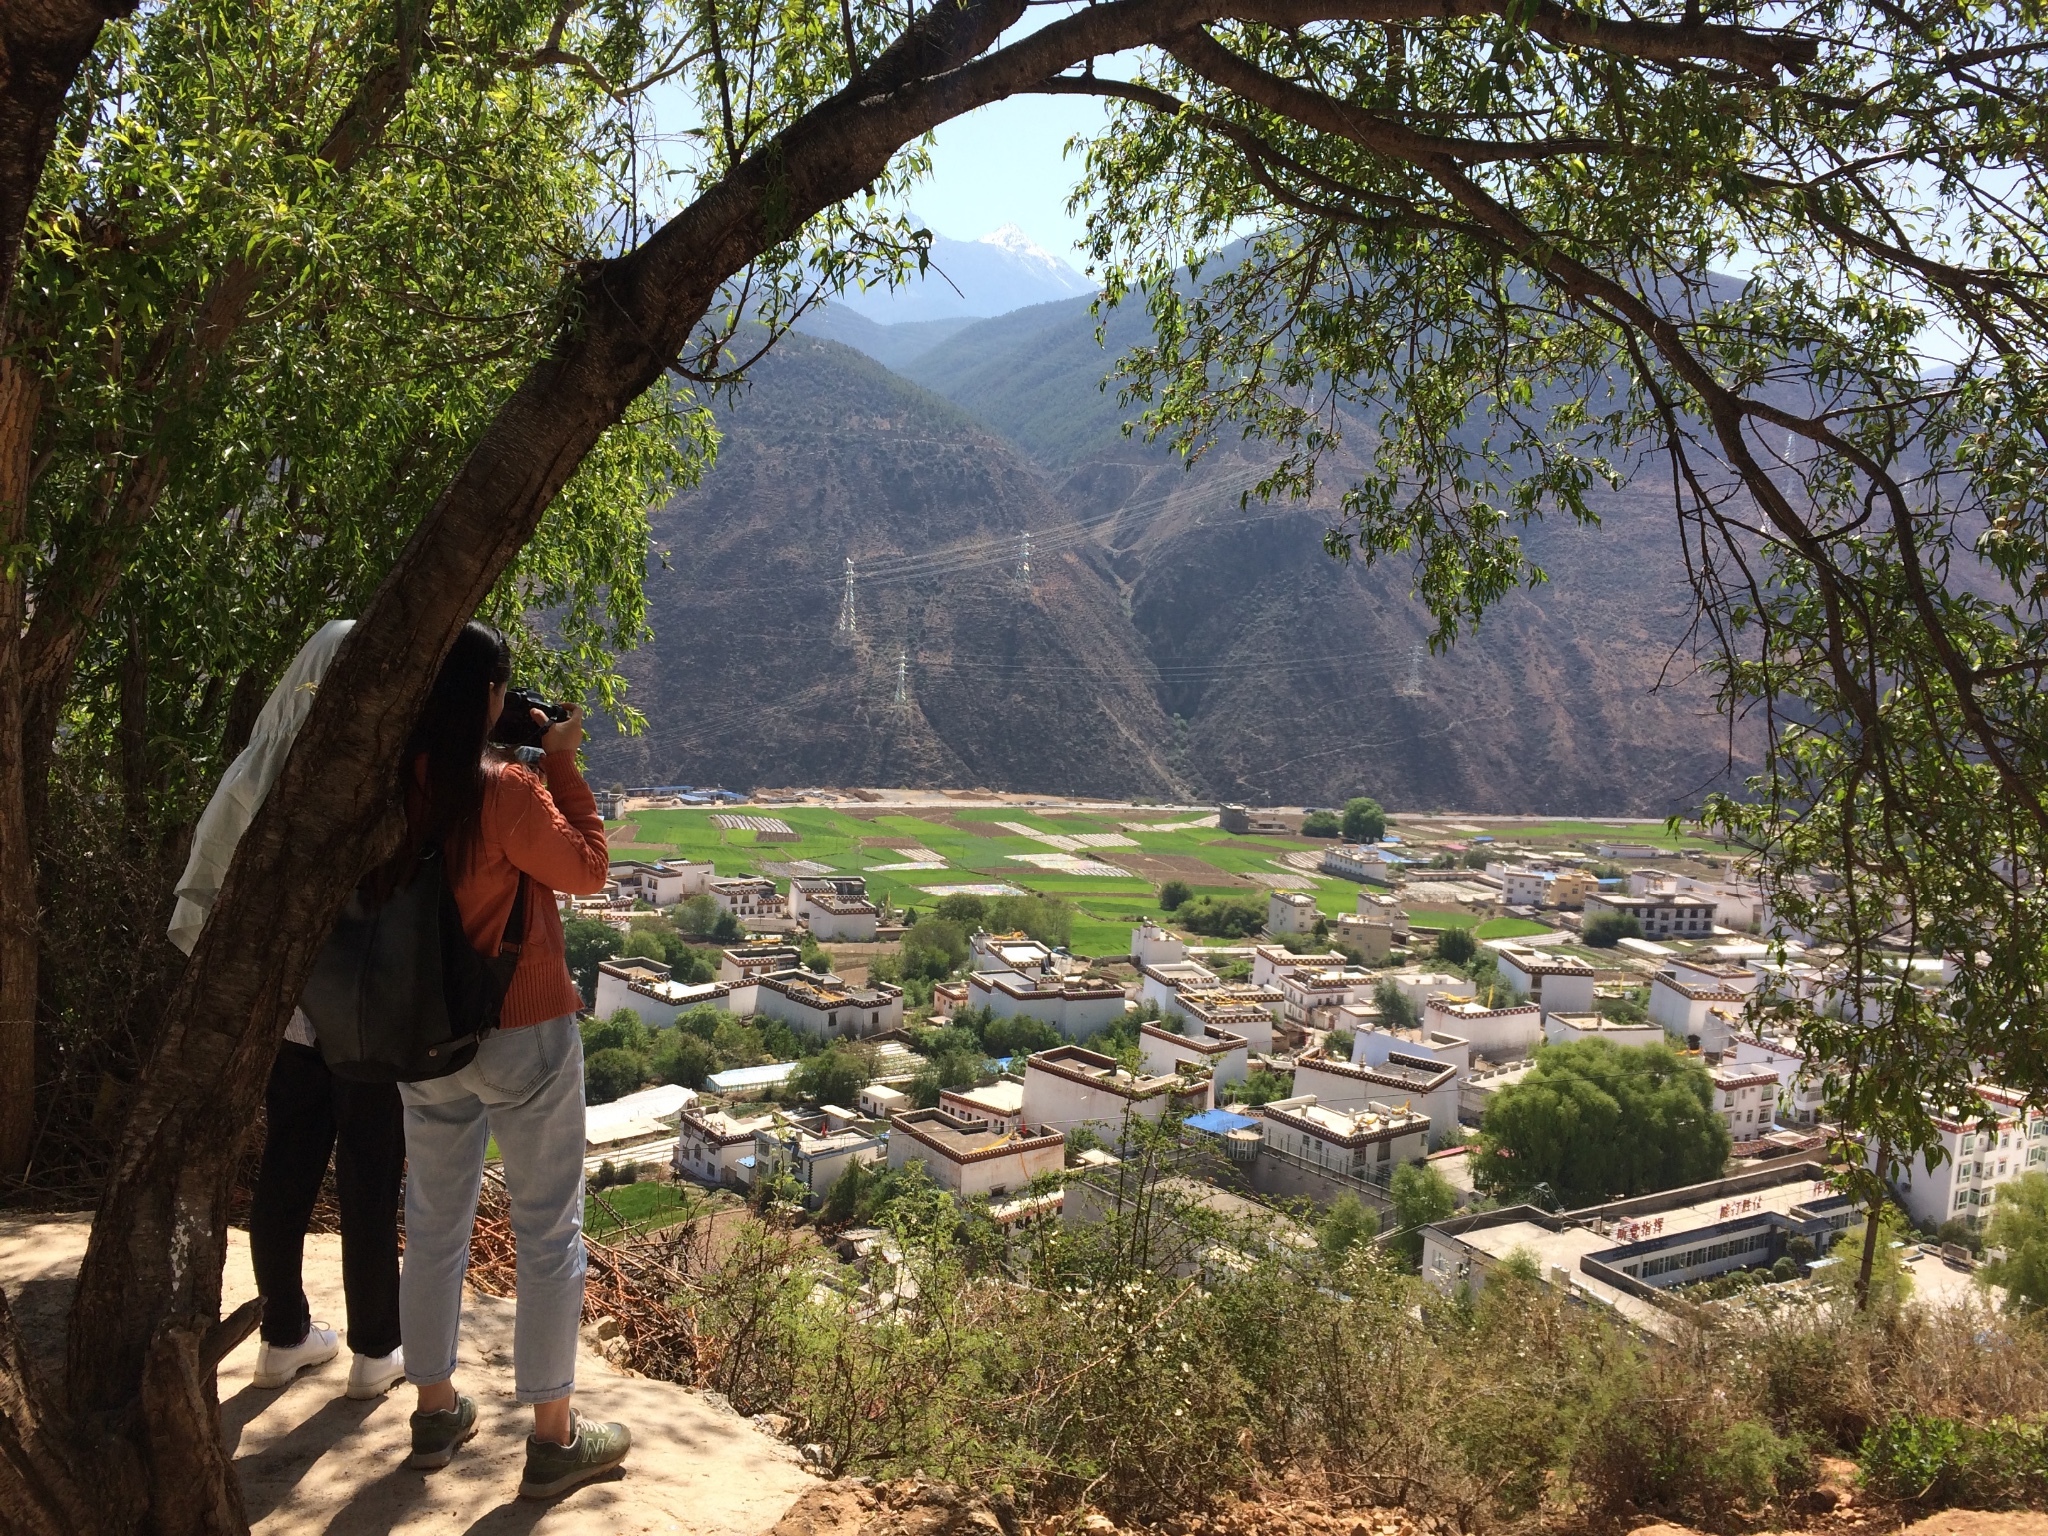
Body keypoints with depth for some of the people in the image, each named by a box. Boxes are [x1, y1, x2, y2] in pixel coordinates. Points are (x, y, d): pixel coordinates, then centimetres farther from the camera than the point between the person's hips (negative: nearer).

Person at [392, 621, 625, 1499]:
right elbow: (587, 870, -9)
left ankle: (435, 1411, 34)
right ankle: (553, 1438, 17)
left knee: (434, 1224, 19)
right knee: (549, 1230, 7)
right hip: (524, 1038, -6)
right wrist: (561, 764, -5)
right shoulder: (504, 792, -22)